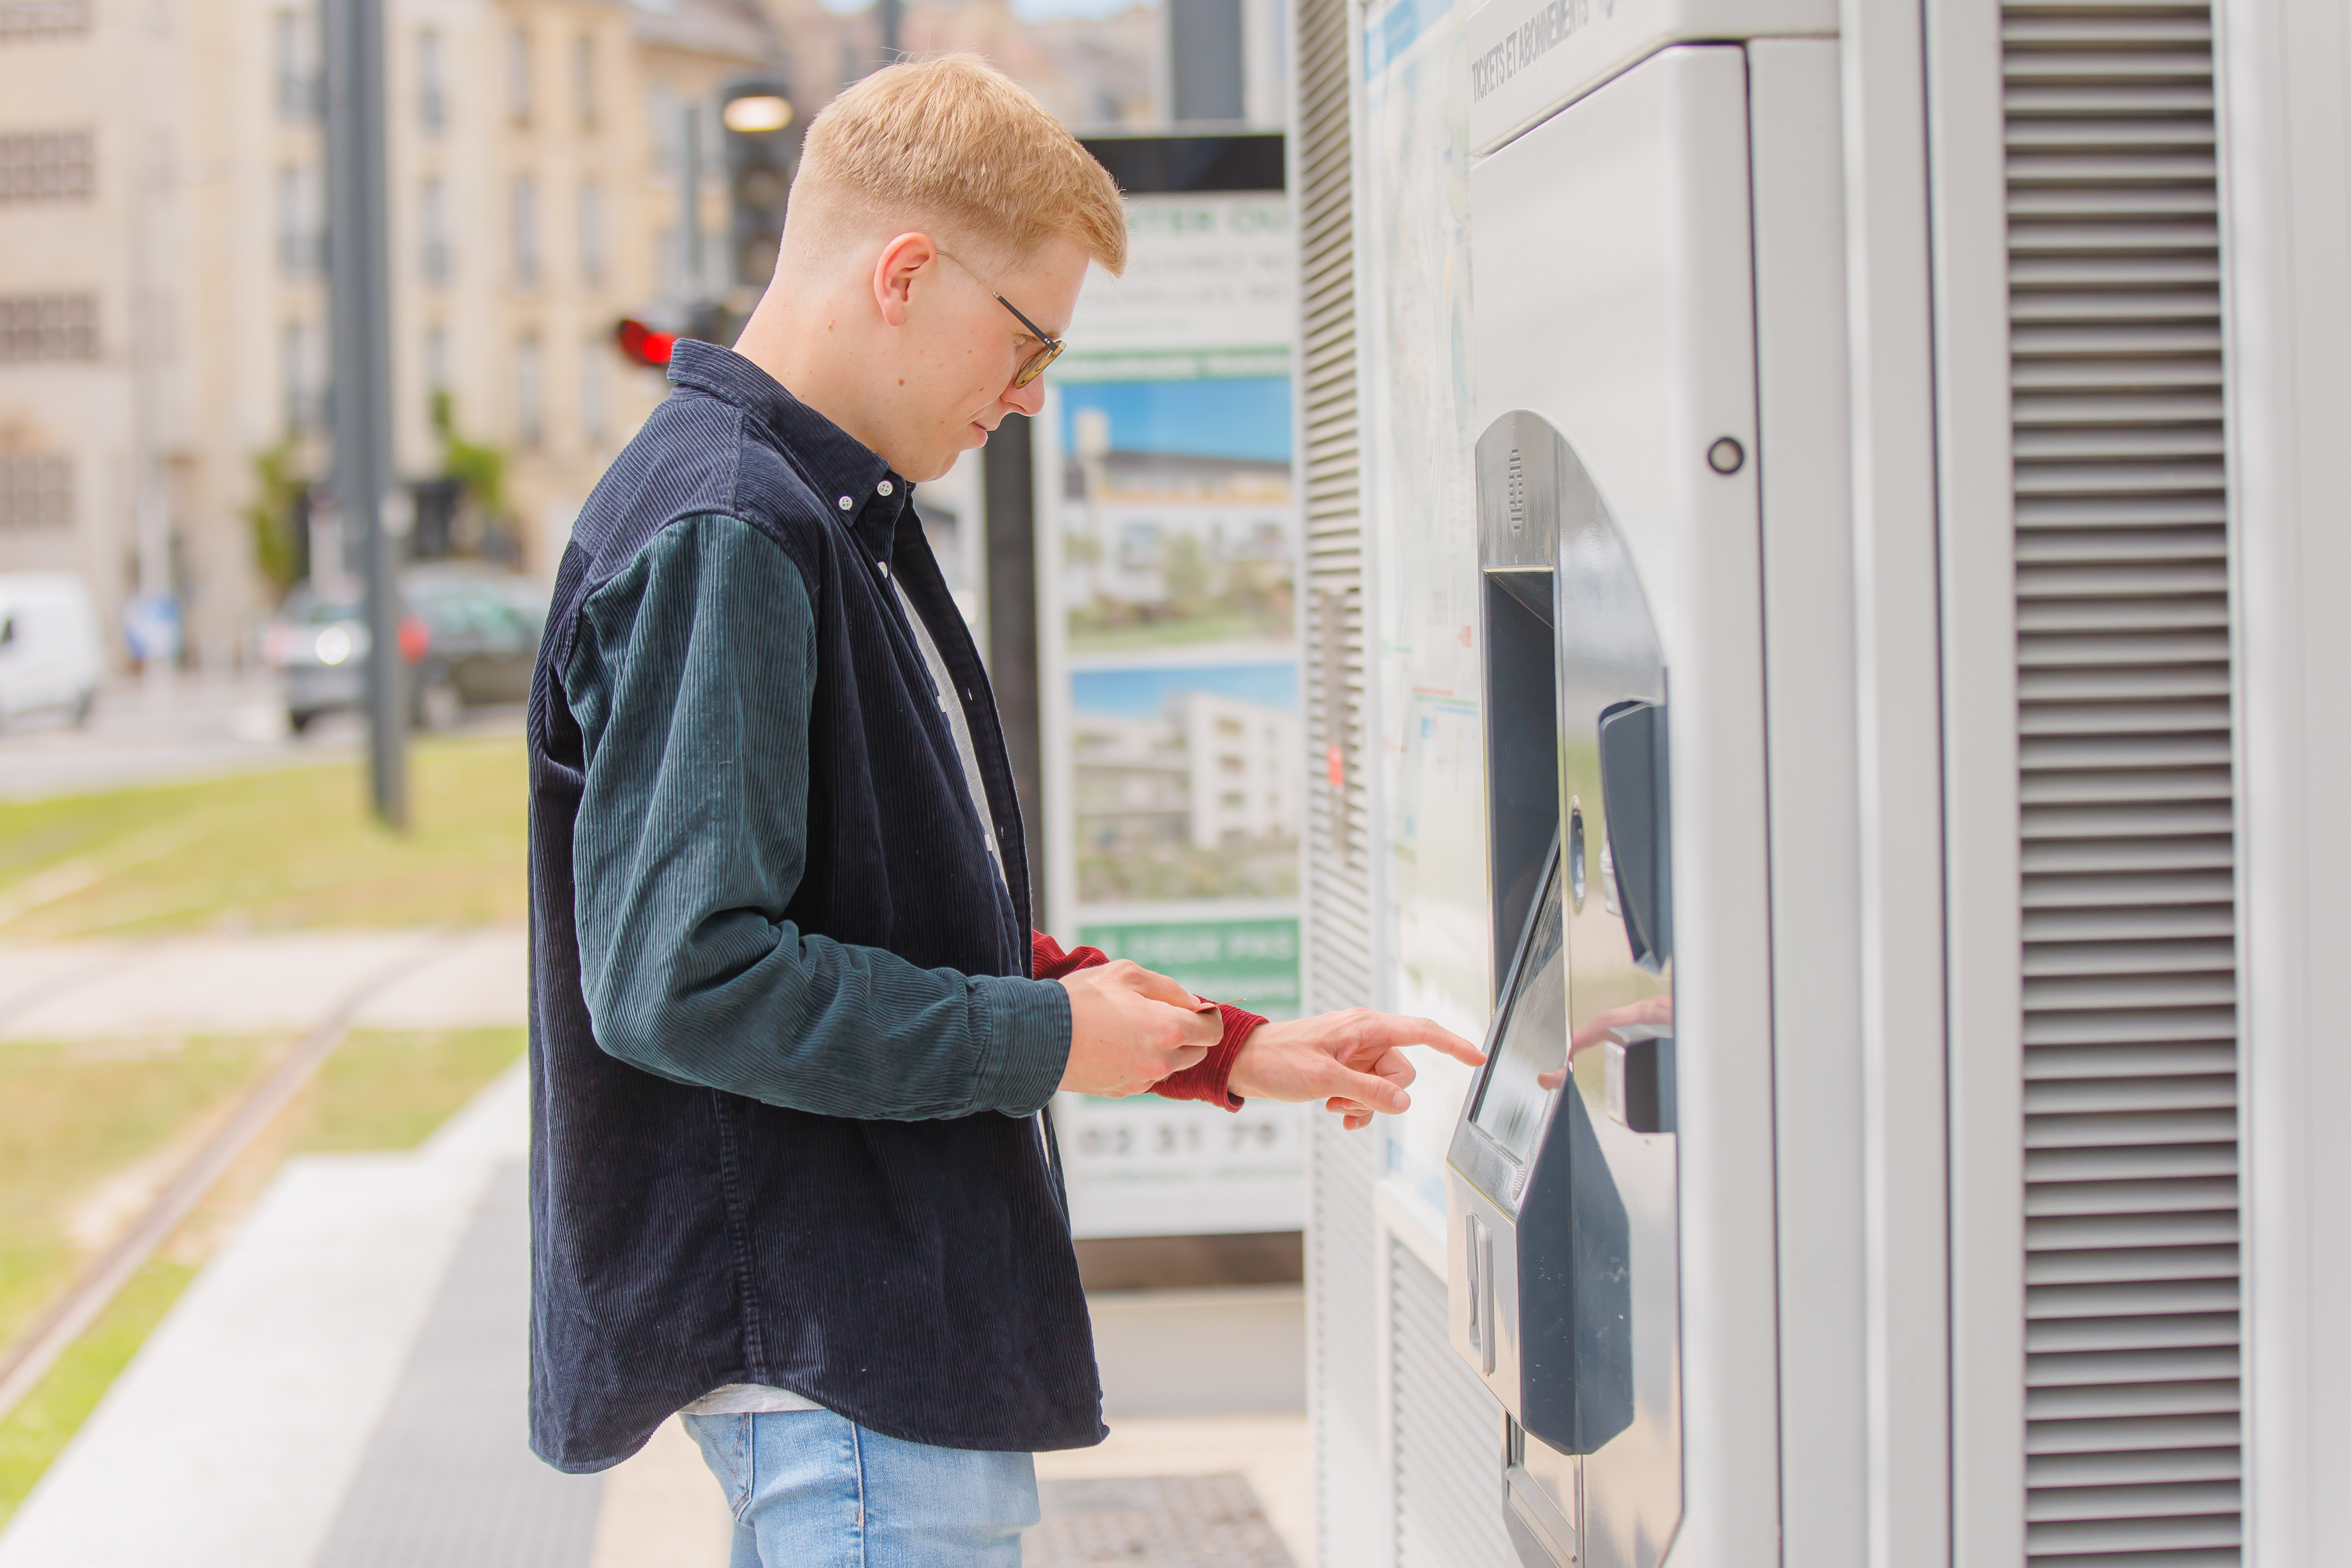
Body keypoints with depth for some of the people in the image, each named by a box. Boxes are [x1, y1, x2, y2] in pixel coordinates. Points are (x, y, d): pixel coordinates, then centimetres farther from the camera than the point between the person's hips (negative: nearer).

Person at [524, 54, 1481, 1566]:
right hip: (840, 1363, -10)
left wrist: (1228, 1048, 13)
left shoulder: (840, 522, 15)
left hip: (899, 1316, 10)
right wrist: (1043, 1038, -15)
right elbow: (678, 977, -24)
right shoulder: (719, 538, -17)